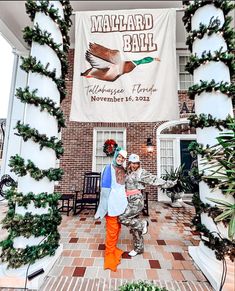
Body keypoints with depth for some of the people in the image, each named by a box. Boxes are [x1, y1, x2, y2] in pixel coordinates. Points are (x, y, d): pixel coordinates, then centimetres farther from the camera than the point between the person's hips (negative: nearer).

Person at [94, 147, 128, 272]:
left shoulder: (122, 170, 7)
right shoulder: (109, 168, -14)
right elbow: (105, 188, -15)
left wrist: (125, 202, 15)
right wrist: (104, 207, -15)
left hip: (121, 203, 7)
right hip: (112, 204, -7)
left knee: (117, 228, 20)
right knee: (112, 230, 5)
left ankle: (114, 249, 40)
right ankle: (109, 255, 25)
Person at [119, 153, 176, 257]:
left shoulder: (141, 172, -9)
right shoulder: (128, 173, 10)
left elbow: (154, 179, -11)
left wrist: (169, 183, -14)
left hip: (136, 201, -7)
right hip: (130, 201, 7)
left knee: (122, 218, -17)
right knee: (134, 226, 15)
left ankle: (142, 224, 4)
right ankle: (139, 248, 34)